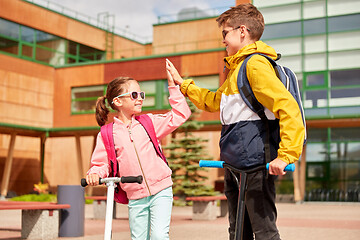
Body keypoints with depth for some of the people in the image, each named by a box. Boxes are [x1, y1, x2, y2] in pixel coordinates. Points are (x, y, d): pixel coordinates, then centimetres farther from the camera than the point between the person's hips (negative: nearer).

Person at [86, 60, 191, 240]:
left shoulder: (149, 122, 5)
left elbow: (180, 115, 6)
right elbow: (101, 163, 3)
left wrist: (172, 86, 2)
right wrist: (95, 173, -20)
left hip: (161, 191, 0)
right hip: (135, 198, 0)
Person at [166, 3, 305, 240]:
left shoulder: (256, 64, -13)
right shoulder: (237, 68, 20)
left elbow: (289, 108, -23)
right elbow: (214, 101, 35)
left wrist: (286, 156, -29)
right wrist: (182, 84, 36)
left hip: (255, 161, -10)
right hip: (235, 163, 10)